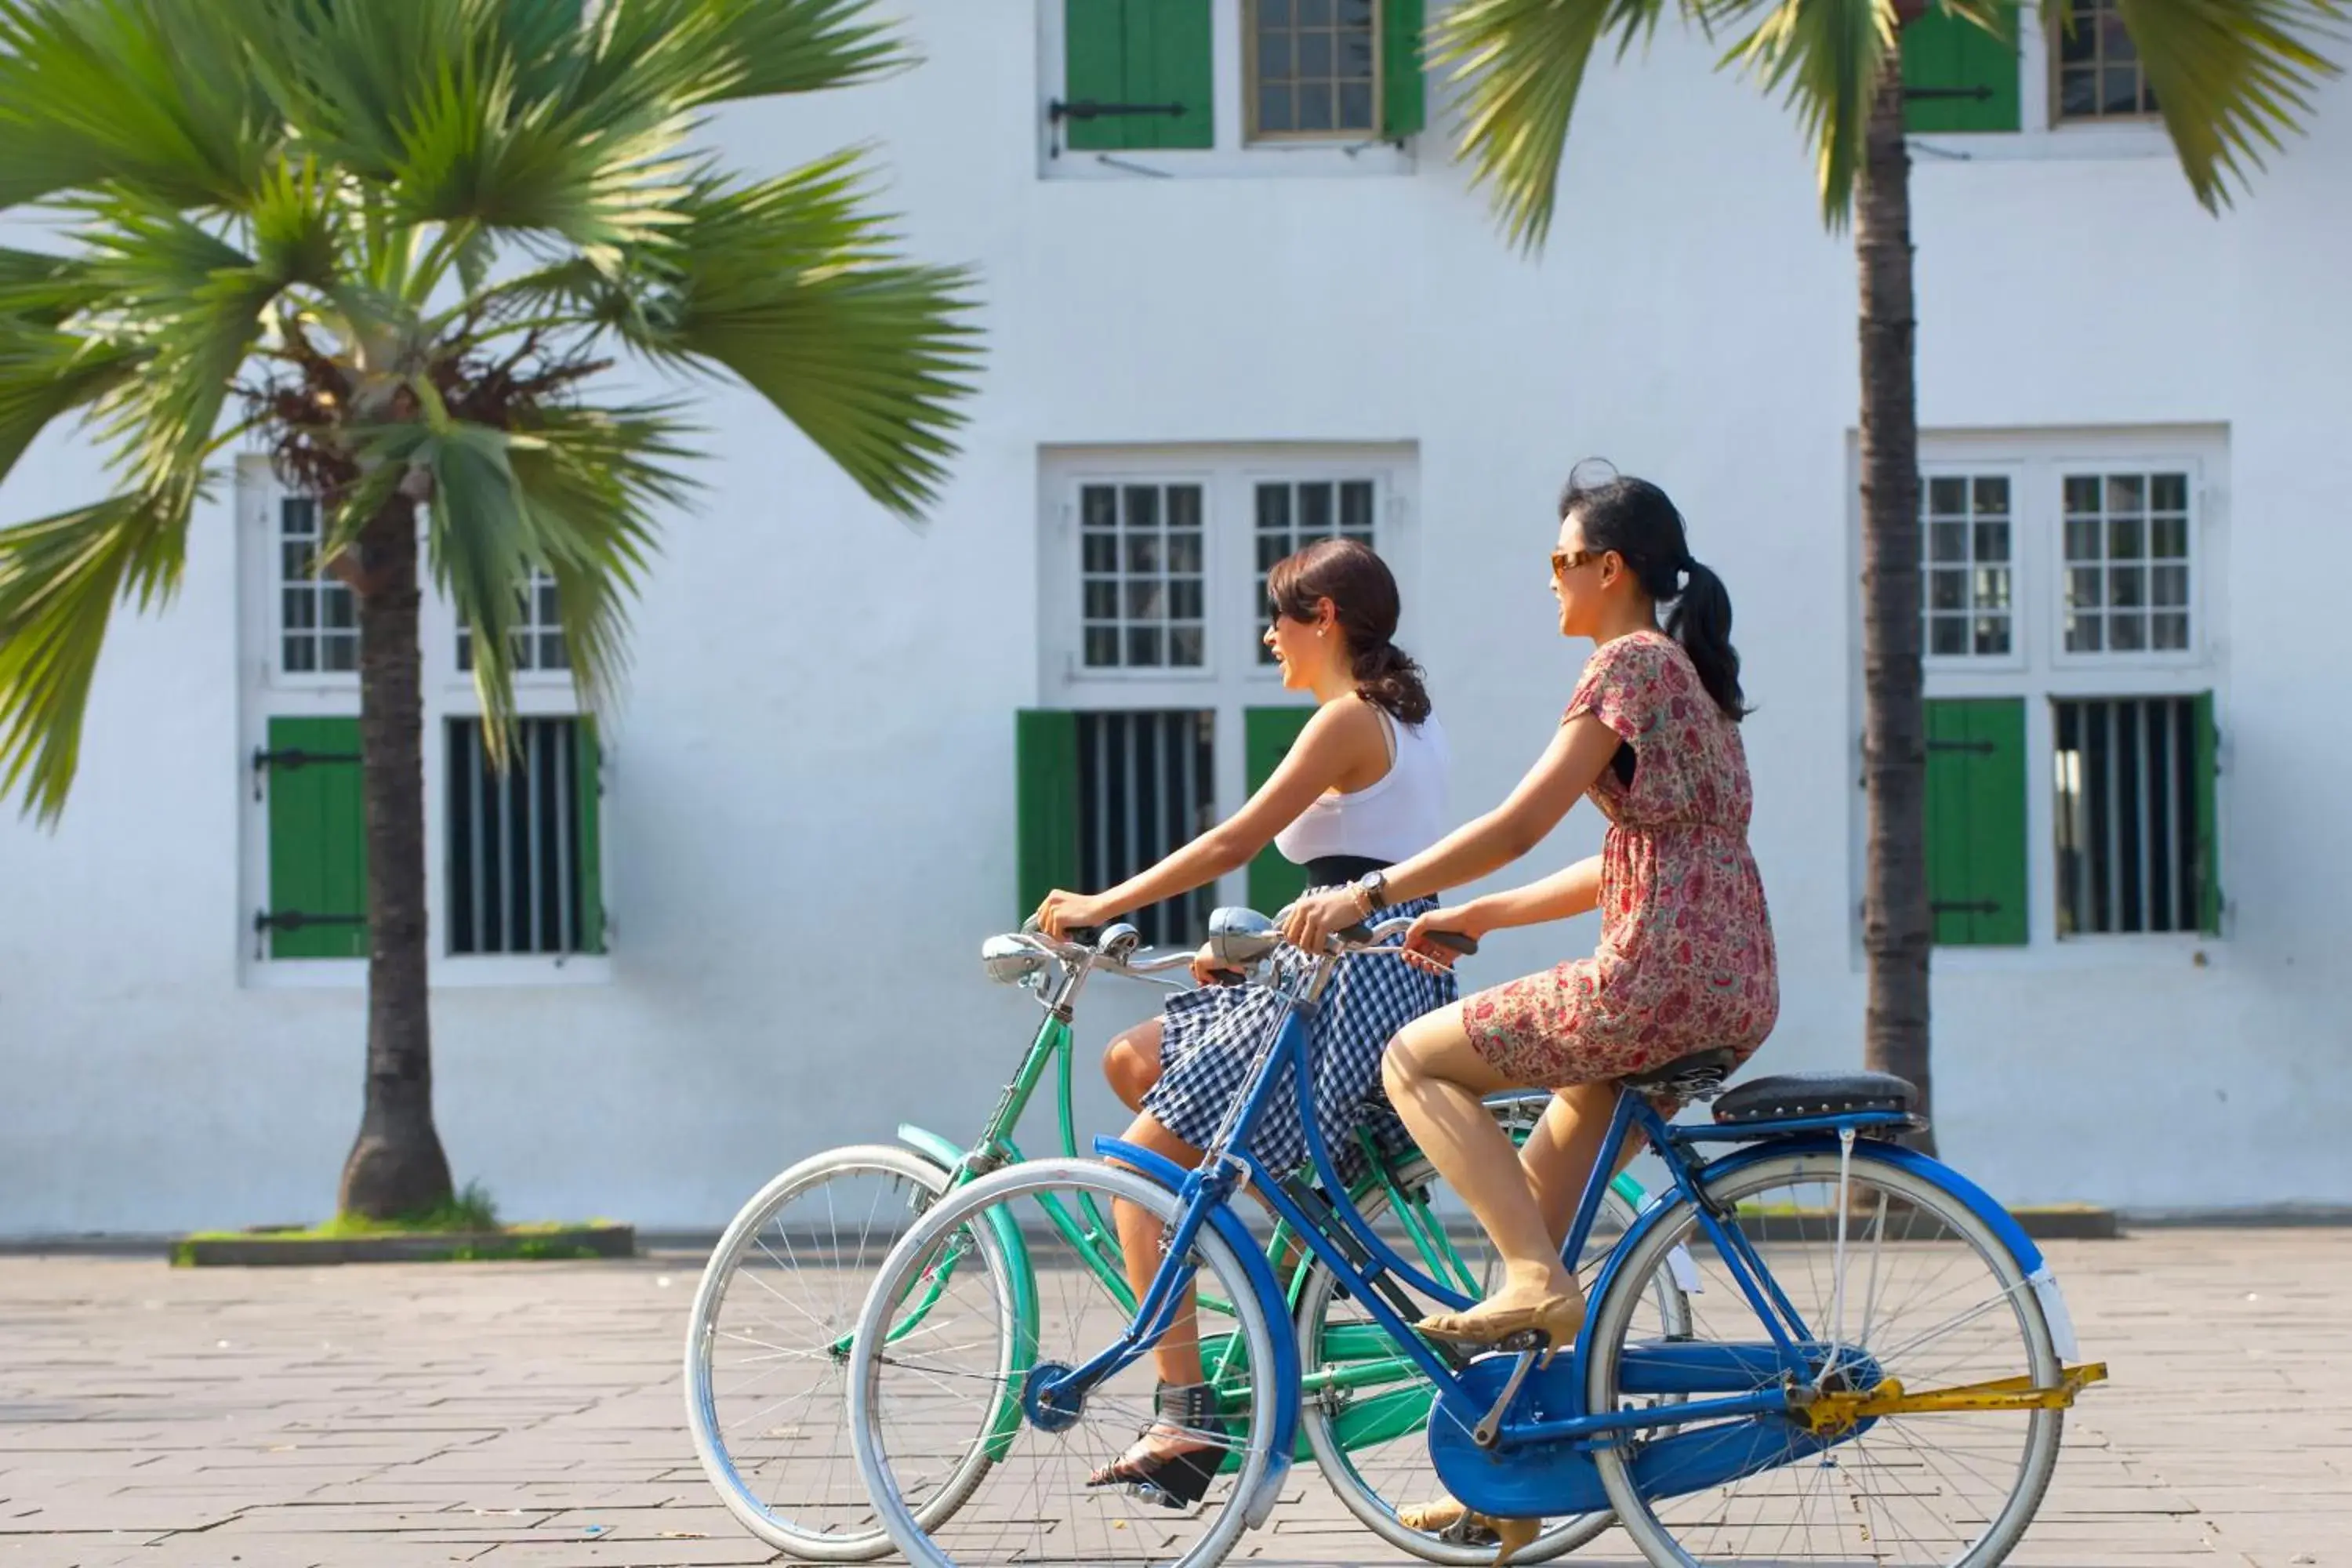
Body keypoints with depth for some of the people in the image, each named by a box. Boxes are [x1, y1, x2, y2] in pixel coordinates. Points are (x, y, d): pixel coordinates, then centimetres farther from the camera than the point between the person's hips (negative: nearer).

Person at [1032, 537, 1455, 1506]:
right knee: (1133, 1063, 16)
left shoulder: (1348, 721, -12)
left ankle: (1185, 1416, -14)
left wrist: (1099, 907, -8)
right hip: (1394, 980, 10)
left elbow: (1234, 843, -15)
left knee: (1137, 1164, -8)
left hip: (1352, 990, -10)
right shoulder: (1406, 716, 17)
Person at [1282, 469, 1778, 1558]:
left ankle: (1540, 1282, -8)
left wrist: (1372, 894, -9)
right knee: (1536, 1205, 18)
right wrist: (1465, 919, 23)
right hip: (1732, 988, 9)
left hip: (1659, 978, -9)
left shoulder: (1628, 663, -8)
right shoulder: (1689, 672, 21)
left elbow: (1520, 824, -14)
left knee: (1415, 1059, 1)